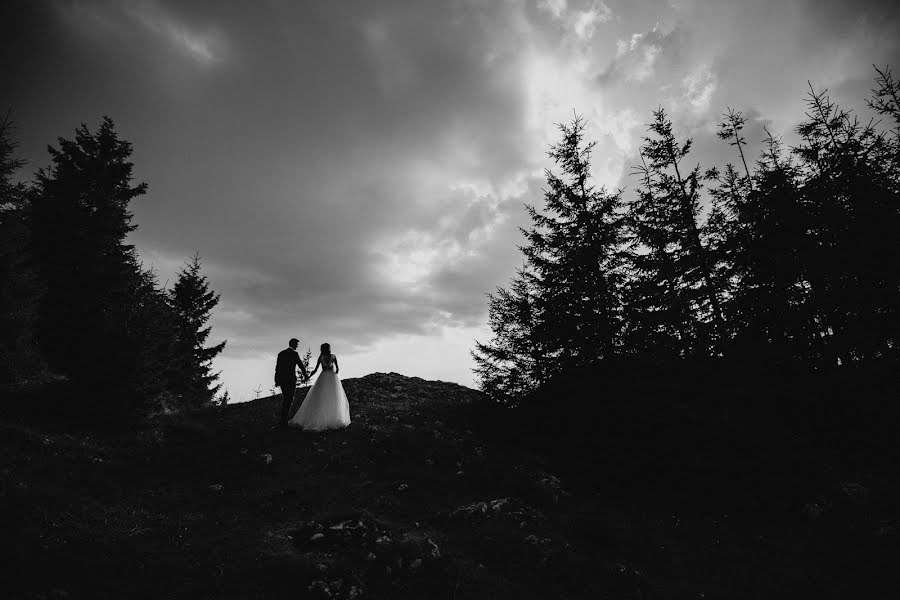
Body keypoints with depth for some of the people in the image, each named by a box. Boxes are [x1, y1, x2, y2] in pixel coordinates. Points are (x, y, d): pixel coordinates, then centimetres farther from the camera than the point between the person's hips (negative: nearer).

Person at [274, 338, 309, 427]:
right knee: (289, 400, 2)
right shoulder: (294, 354, -8)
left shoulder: (281, 353, 9)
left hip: (281, 379, 6)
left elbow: (277, 367, 8)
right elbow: (301, 365, -4)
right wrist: (305, 376, 12)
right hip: (291, 379, -6)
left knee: (285, 398, 19)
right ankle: (284, 421, 1)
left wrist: (276, 380, 12)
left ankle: (283, 418, 21)